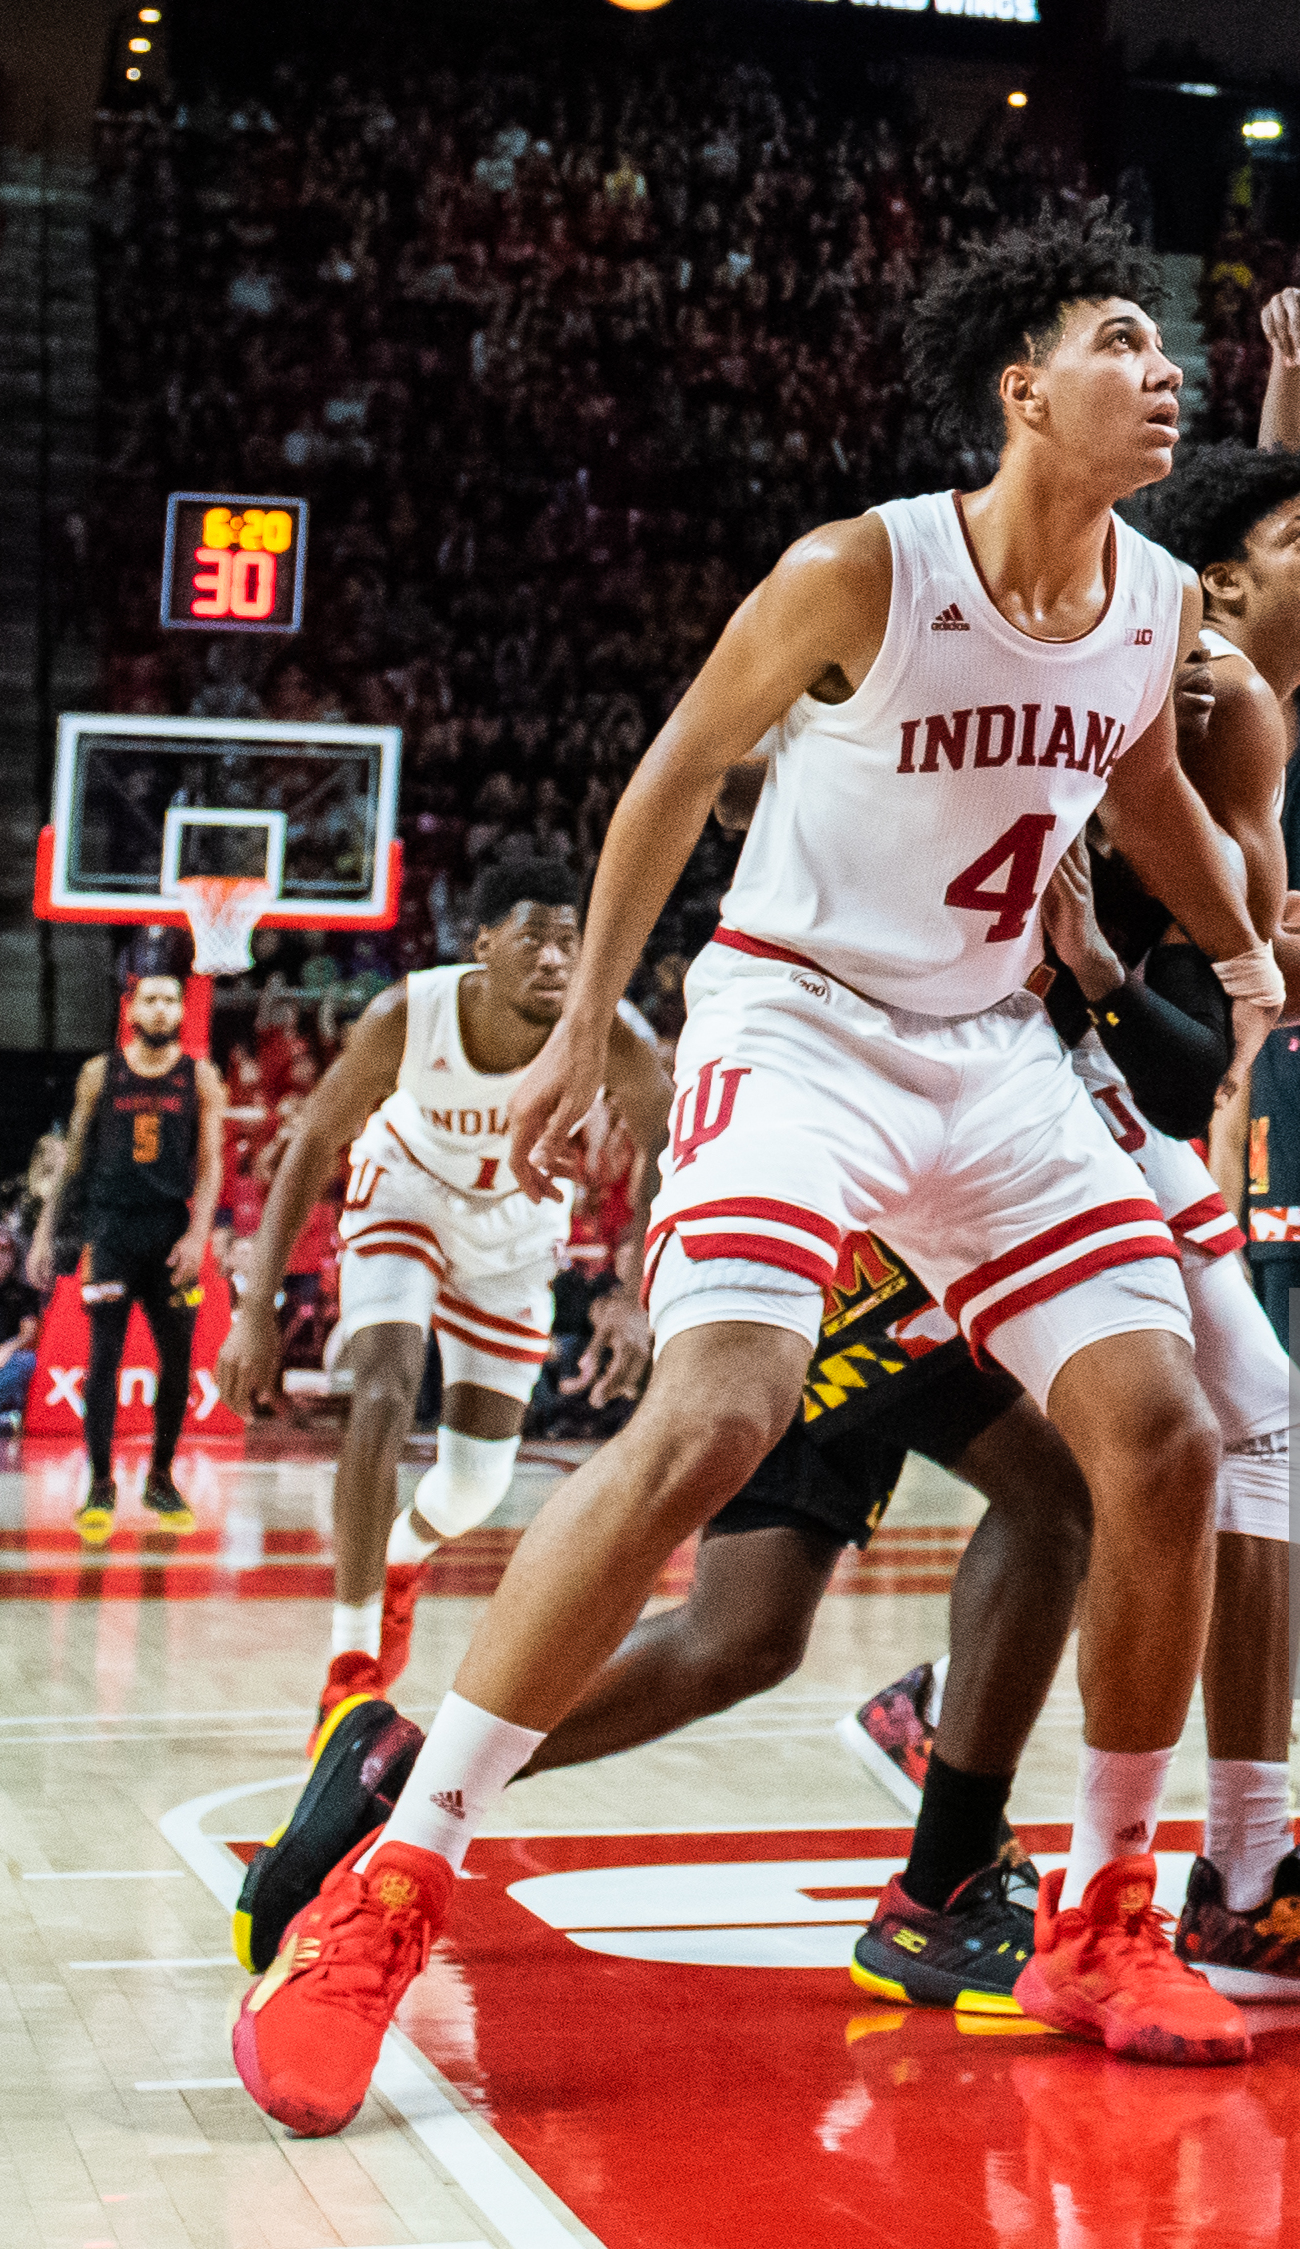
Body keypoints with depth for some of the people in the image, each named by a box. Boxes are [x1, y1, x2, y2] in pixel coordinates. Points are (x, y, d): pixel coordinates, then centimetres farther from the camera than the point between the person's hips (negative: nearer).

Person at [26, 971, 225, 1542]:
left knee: (177, 1363, 4)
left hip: (171, 1232, 1)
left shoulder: (198, 1078, 5)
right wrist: (44, 1233, 6)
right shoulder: (100, 1073, 6)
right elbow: (74, 1158, 10)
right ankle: (100, 1486, 2)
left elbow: (209, 1163, 1)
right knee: (104, 1360, -5)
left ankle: (160, 1479, 20)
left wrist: (197, 1235, -11)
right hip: (110, 1229, -1)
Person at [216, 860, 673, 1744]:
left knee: (479, 1478, 2)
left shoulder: (614, 1042, -32)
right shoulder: (407, 1015, -32)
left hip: (517, 1223, 2)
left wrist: (637, 1298, -27)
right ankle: (350, 1666, -14)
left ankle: (403, 1553, 41)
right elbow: (314, 1144, -19)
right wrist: (257, 1310, -23)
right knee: (385, 1396, -25)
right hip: (407, 1191, -1)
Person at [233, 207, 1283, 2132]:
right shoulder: (863, 574, -16)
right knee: (715, 1418, -26)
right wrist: (585, 1024, -2)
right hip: (799, 1017, -6)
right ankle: (386, 1891, -18)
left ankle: (1099, 1923, 11)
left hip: (994, 1045, 6)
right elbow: (682, 767, -4)